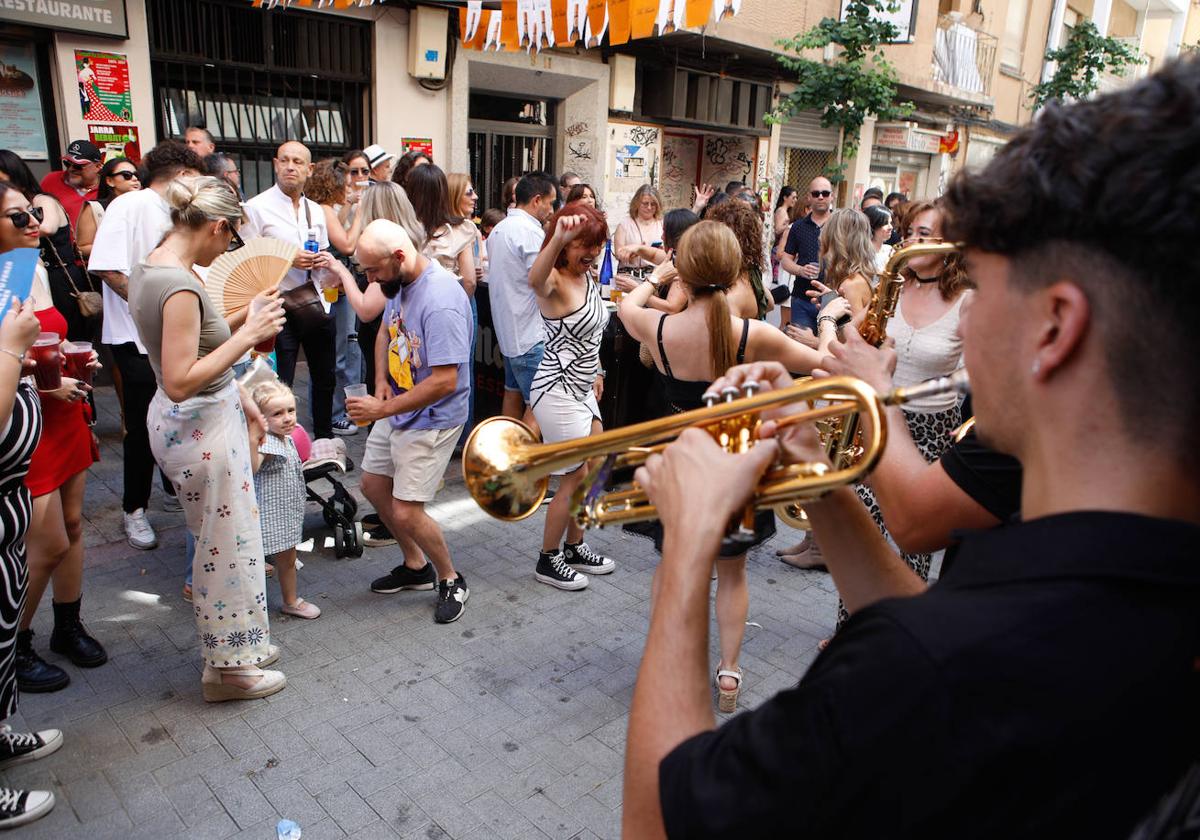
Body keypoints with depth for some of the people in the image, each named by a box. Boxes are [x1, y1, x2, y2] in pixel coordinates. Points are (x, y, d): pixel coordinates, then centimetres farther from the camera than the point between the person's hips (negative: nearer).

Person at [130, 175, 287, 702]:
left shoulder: (148, 269, 7)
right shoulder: (180, 286, -24)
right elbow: (180, 382, -28)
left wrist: (240, 401, 18)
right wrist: (249, 334, -25)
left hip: (184, 421, 10)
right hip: (201, 428, -10)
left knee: (222, 541, 21)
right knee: (225, 547, 5)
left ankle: (237, 642, 38)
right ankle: (227, 668, 23)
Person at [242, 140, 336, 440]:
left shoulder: (316, 210, 11)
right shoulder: (257, 208, -7)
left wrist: (326, 259, 0)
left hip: (316, 303, 6)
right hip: (280, 307, -6)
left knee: (325, 378, 18)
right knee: (279, 387, 1)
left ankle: (325, 440, 36)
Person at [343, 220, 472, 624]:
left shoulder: (441, 301, -29)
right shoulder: (399, 282, -1)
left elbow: (445, 381, -31)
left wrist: (382, 409, -25)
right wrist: (382, 380, 1)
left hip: (431, 418, -9)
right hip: (395, 407, 10)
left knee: (406, 512, -9)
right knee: (373, 486, 19)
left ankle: (451, 580, 18)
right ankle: (416, 566, 38)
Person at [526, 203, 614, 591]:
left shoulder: (588, 278, 8)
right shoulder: (555, 282, -20)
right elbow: (535, 279, -47)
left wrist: (595, 372, 23)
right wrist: (558, 240, -64)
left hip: (582, 389, 9)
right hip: (557, 391, -9)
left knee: (590, 472, 17)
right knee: (575, 478, 0)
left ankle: (574, 548, 34)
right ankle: (548, 561, 17)